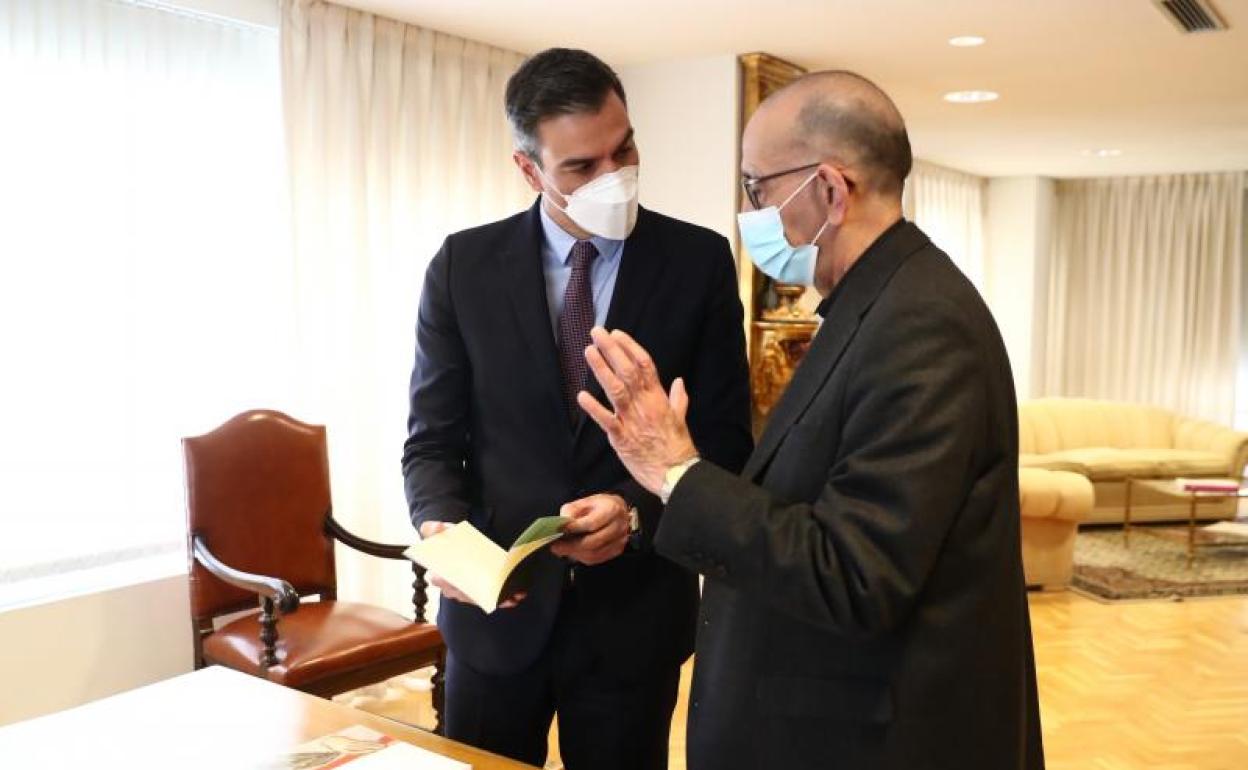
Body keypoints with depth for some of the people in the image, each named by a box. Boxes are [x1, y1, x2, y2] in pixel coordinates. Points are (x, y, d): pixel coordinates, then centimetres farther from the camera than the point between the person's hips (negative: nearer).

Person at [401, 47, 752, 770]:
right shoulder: (465, 266, -3)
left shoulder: (699, 262, -5)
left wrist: (638, 515, -20)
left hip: (634, 607, 0)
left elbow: (725, 442, -4)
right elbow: (433, 439, 0)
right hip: (496, 605, 1)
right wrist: (442, 529, -19)